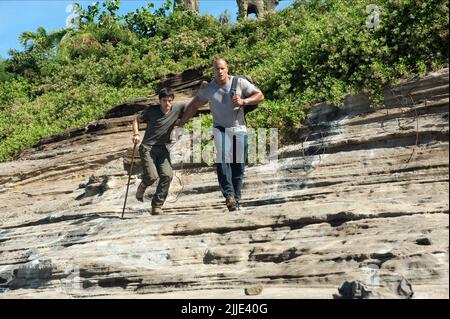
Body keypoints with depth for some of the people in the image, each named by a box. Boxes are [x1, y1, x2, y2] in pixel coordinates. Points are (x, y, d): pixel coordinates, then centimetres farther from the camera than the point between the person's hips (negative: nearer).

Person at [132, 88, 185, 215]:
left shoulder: (177, 109, 2)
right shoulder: (151, 111, -3)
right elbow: (137, 119, 11)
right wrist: (136, 134, -4)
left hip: (163, 149, 3)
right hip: (147, 147, -3)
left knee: (167, 175, -15)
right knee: (152, 176, -18)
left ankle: (157, 205, -2)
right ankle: (142, 187, 18)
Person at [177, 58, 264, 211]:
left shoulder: (240, 82, -3)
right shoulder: (207, 89, 1)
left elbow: (260, 95, -2)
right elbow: (194, 105, 14)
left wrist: (243, 101, -19)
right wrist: (180, 124, 13)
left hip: (240, 129, 1)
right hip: (221, 129, -1)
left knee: (239, 167, 3)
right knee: (223, 158, -28)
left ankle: (236, 200, 15)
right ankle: (229, 196, -34)